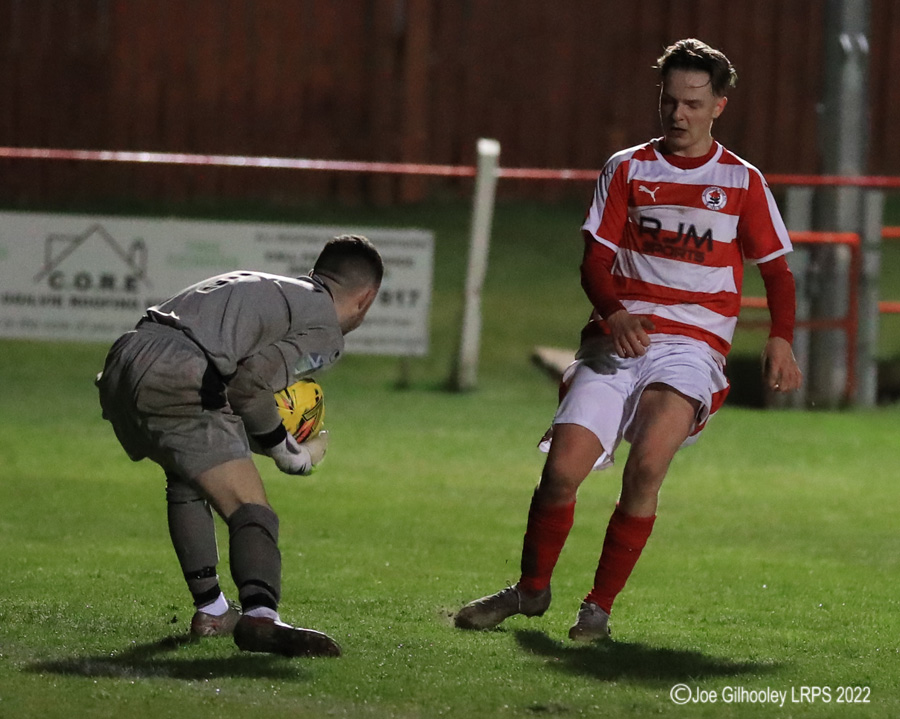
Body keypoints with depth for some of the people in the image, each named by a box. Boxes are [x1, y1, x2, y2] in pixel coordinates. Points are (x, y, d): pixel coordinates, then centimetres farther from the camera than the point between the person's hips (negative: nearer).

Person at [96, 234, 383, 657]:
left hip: (119, 365, 8)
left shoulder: (257, 285, 32)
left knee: (186, 479, 31)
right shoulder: (325, 331, 7)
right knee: (251, 509, -11)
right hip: (175, 382, -8)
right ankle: (259, 616, -36)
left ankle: (210, 610, 30)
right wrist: (288, 452, 8)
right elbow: (251, 382, -7)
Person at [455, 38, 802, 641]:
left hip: (693, 345, -2)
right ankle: (531, 589, 11)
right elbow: (595, 262, 6)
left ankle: (600, 607, -15)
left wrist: (781, 340, -3)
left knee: (647, 463, -28)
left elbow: (777, 269, 15)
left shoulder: (742, 182, 9)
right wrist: (615, 313, -15)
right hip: (620, 337, 2)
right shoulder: (627, 169, 11)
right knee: (562, 467, -15)